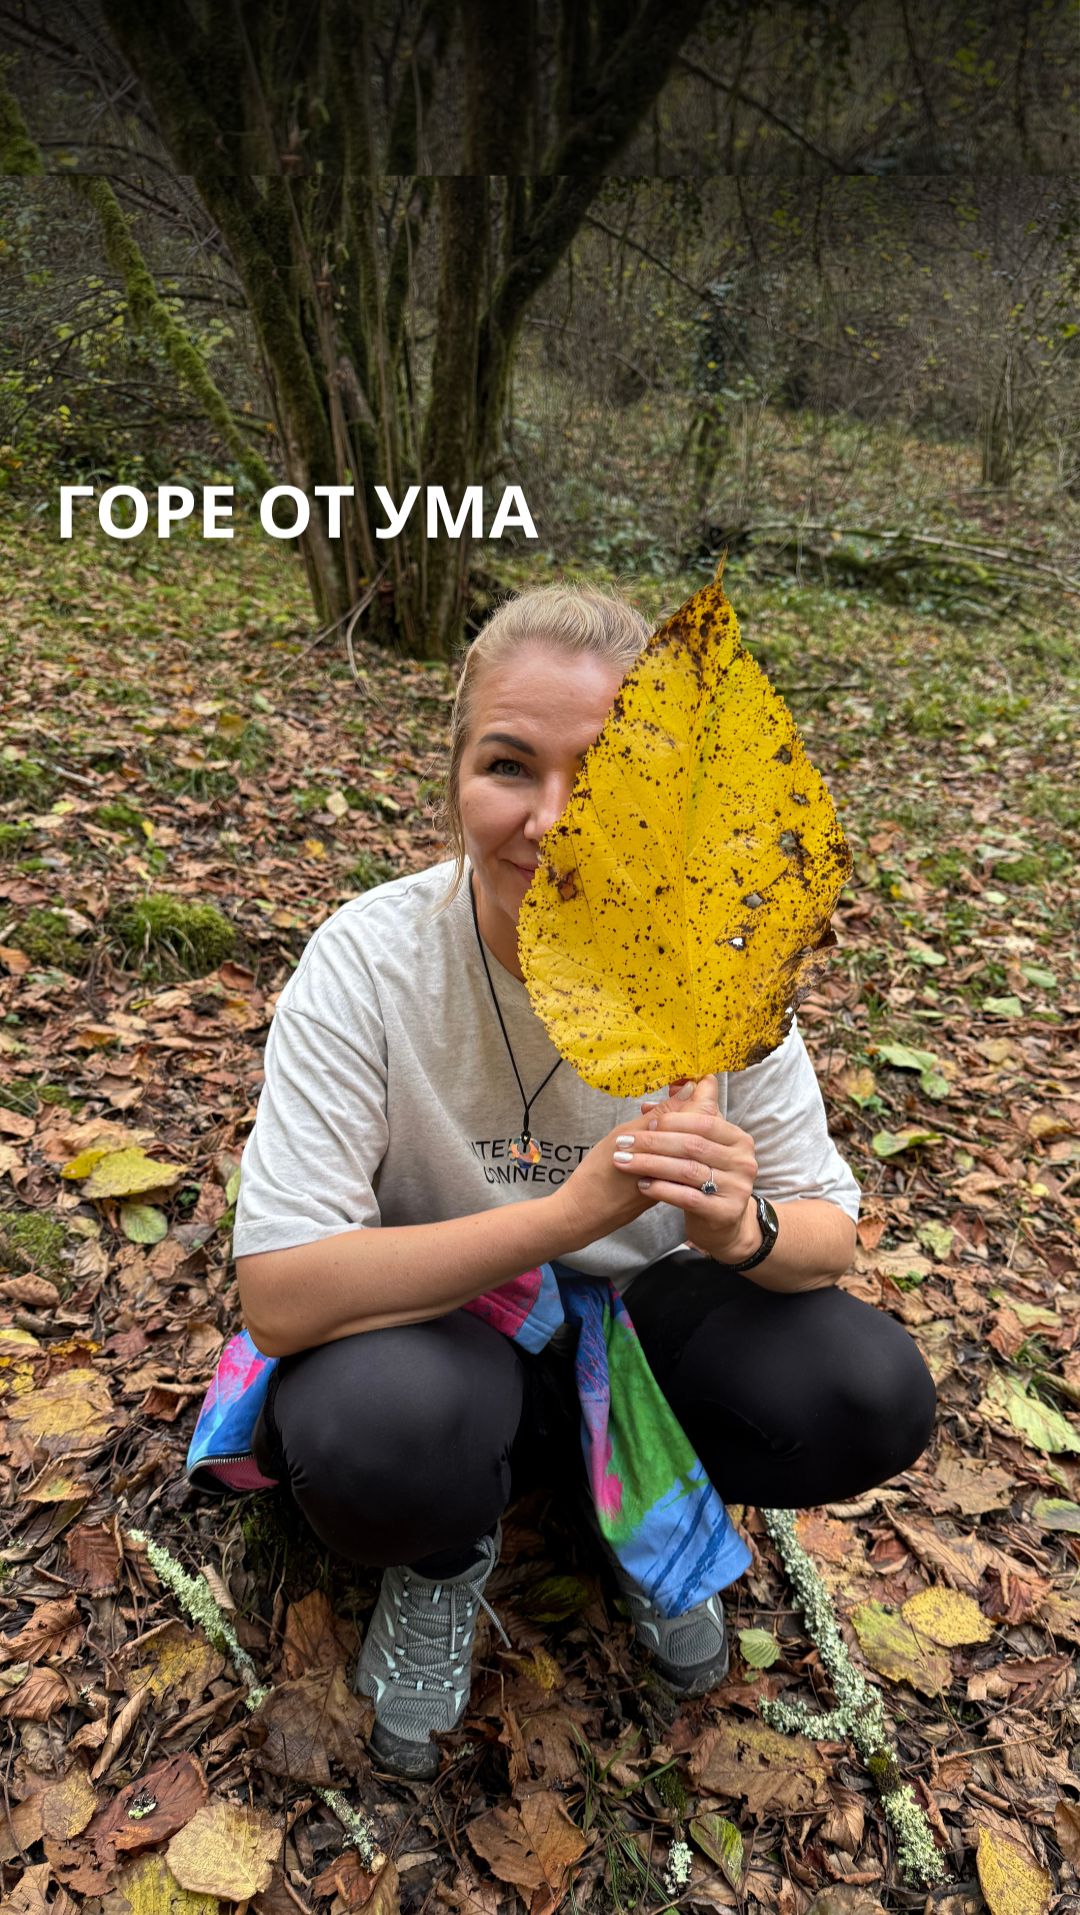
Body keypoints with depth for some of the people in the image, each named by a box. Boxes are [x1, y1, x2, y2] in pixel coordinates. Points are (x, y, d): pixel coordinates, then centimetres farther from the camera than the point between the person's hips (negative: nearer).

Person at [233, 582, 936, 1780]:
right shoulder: (367, 962, -24)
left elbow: (828, 1232, -9)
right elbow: (278, 1295, -28)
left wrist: (743, 1228, -34)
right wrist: (570, 1209, -37)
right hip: (433, 1328, -2)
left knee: (872, 1396, -21)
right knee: (369, 1434, -34)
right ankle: (445, 1560, 4)